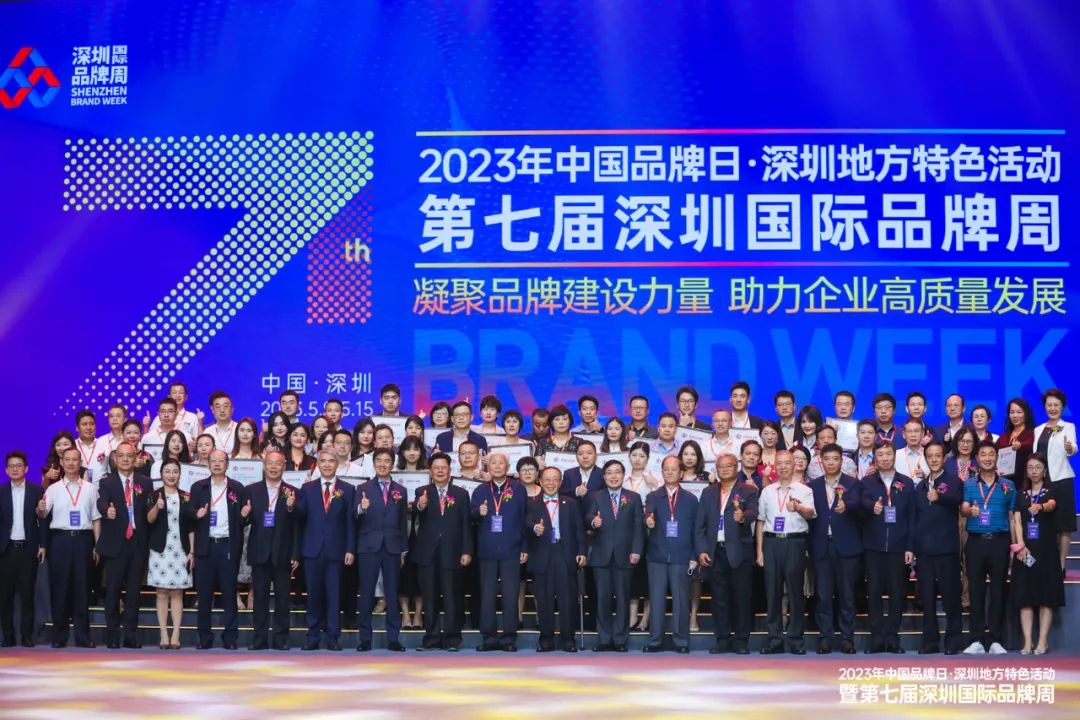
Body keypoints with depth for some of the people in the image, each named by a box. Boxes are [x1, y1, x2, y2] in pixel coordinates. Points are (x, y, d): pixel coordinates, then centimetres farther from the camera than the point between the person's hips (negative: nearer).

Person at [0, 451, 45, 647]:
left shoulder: (37, 491, 3)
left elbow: (43, 519, 2)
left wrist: (43, 545, -4)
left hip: (28, 548, -1)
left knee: (27, 594, 0)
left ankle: (27, 636, 5)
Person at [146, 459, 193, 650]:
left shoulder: (186, 497, 7)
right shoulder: (154, 496, 3)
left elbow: (191, 527, 8)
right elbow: (150, 519, -13)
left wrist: (192, 551, 1)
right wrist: (157, 507, -33)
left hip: (181, 550, 1)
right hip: (160, 549, -1)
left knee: (177, 593, 2)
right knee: (162, 592, 0)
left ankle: (175, 635, 2)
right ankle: (164, 635, 2)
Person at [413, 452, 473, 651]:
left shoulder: (461, 494, 8)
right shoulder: (422, 492, 6)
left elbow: (466, 524, 4)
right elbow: (416, 513, -15)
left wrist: (467, 551, -4)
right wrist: (420, 506, -39)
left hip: (451, 553, 0)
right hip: (427, 553, 0)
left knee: (452, 598, 0)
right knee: (430, 599, 5)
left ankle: (451, 639, 5)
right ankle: (431, 638, 11)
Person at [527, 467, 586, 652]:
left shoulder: (571, 503, 13)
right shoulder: (533, 504, 9)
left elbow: (579, 529, 7)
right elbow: (528, 522, -10)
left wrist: (581, 552, -3)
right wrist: (535, 528, -32)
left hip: (566, 556, 1)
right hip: (542, 558, 0)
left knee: (568, 599, 0)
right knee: (544, 600, 2)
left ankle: (568, 639, 6)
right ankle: (546, 639, 9)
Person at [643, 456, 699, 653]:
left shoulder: (690, 499, 8)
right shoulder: (653, 497, 8)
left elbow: (695, 529, 7)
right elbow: (648, 513, -11)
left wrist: (694, 557, 1)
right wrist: (648, 521, -35)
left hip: (681, 557, 0)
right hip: (657, 556, 0)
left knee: (681, 600, 1)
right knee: (656, 599, 2)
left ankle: (681, 641, 7)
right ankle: (655, 641, 7)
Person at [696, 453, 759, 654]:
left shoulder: (749, 491, 2)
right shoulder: (708, 493, 12)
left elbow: (753, 513, -17)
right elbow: (699, 524, 9)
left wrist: (743, 516, -40)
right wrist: (701, 550, -1)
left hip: (739, 552, -3)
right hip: (714, 553, 3)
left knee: (741, 597, 0)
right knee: (719, 598, 6)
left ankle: (741, 640, 8)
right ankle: (722, 639, 13)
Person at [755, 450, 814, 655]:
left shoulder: (804, 490, 2)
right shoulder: (767, 491, 12)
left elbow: (810, 514, -17)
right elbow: (761, 522, 14)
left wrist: (798, 507, -40)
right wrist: (759, 551, 8)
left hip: (795, 542, -3)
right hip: (772, 542, 3)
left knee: (795, 590, 0)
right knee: (772, 591, 4)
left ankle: (796, 640, 6)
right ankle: (775, 639, 9)